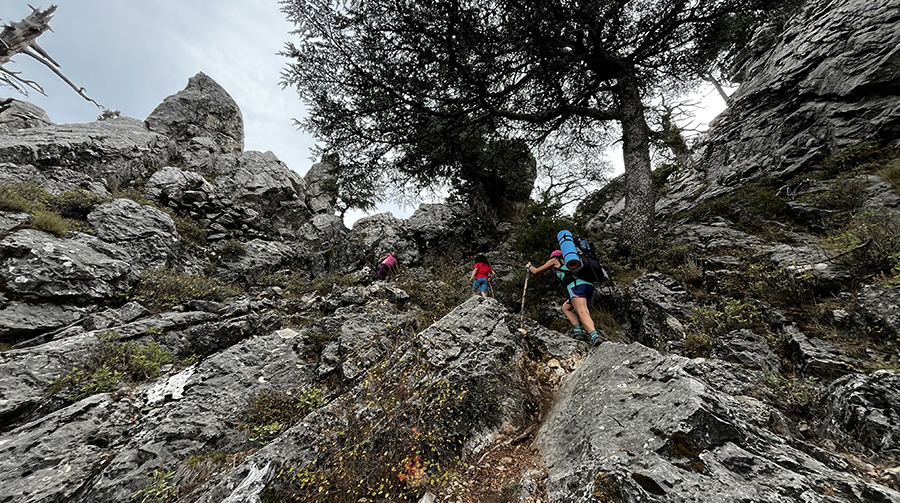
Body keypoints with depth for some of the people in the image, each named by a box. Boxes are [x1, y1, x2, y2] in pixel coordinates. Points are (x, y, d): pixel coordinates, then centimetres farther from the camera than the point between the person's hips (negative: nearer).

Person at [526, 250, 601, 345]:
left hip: (576, 286, -7)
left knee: (582, 313, -18)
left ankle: (594, 335, -38)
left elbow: (536, 271, 27)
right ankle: (577, 329, 0)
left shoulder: (555, 260, 21)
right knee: (565, 307, 18)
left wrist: (529, 266, 46)